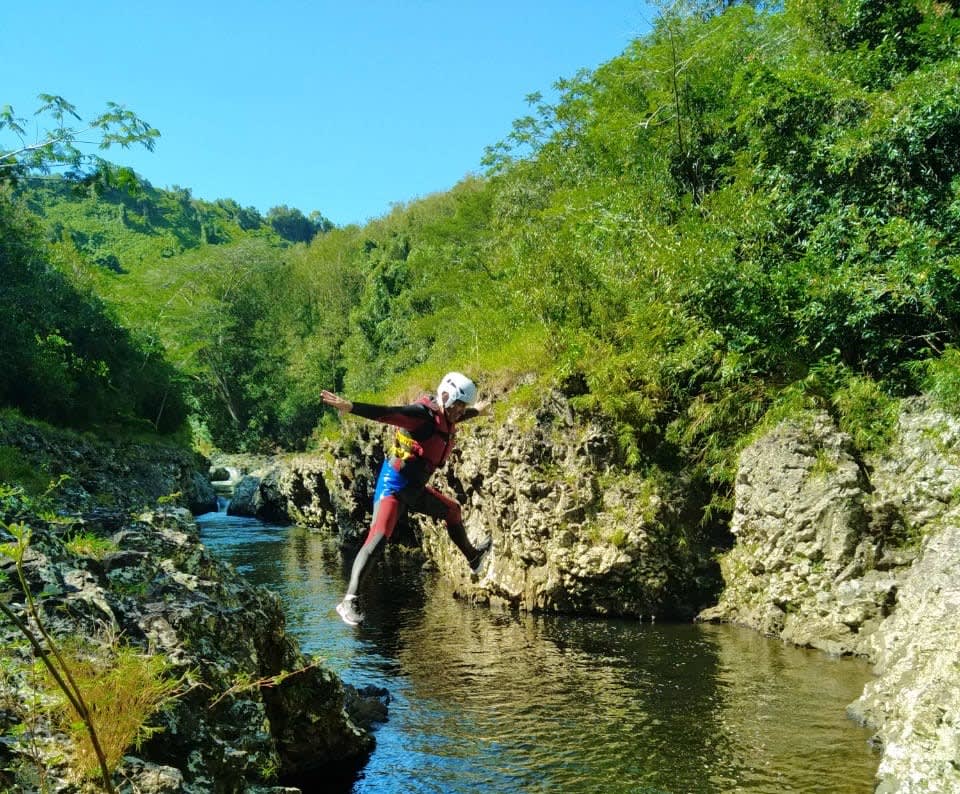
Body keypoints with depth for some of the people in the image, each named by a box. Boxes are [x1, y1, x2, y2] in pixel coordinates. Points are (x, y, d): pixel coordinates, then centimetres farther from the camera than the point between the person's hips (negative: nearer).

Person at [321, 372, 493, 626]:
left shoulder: (445, 418, 8)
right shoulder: (422, 414, -21)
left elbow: (456, 416, 34)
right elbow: (386, 413, -34)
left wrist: (476, 411, 54)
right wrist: (350, 407, -47)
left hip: (416, 490, 10)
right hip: (394, 487, -10)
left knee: (453, 511, 26)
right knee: (378, 537, -24)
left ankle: (473, 557, 53)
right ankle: (348, 601, -29)